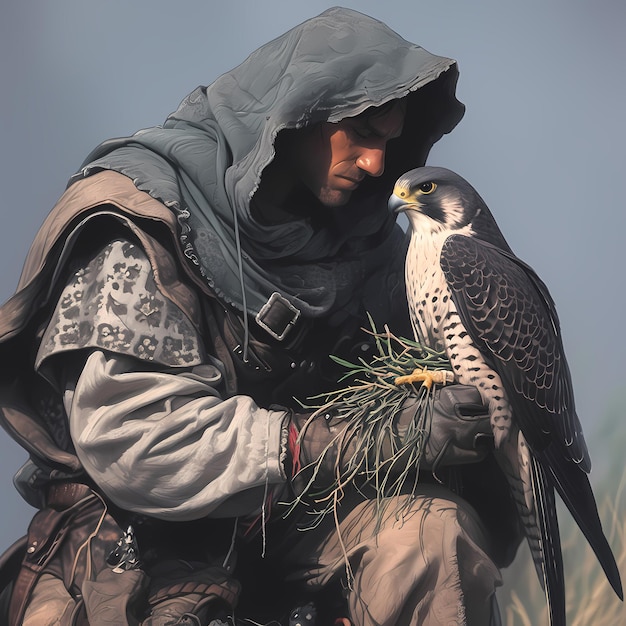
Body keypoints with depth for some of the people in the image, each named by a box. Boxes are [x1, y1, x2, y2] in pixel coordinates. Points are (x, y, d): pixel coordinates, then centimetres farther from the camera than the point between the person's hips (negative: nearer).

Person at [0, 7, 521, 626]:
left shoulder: (363, 238, 7)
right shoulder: (146, 212, -12)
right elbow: (126, 437, -23)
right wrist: (361, 440, -27)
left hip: (293, 517, 4)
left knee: (433, 527, -24)